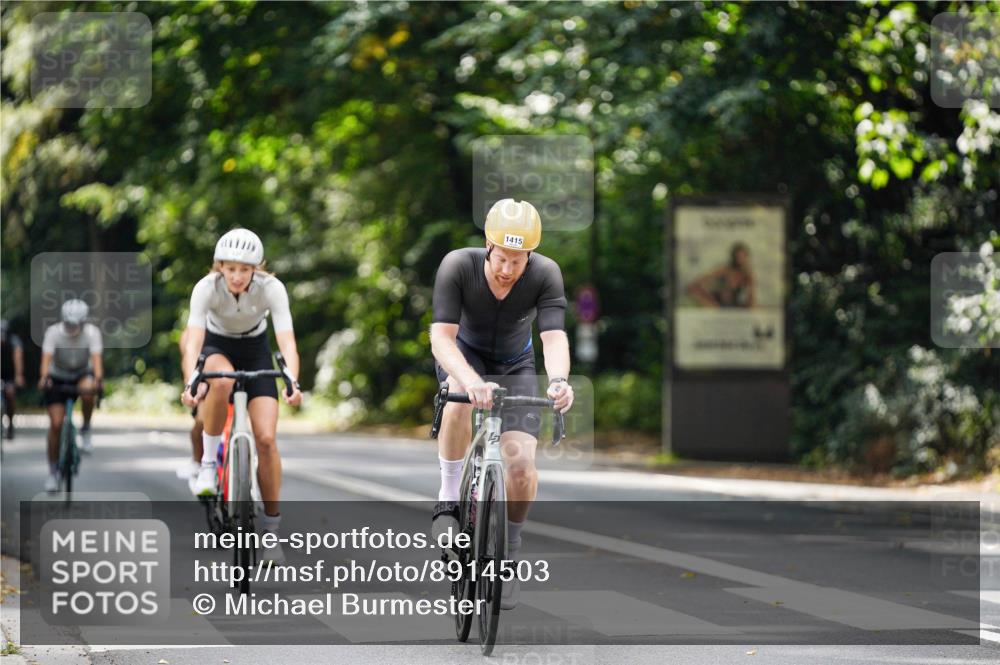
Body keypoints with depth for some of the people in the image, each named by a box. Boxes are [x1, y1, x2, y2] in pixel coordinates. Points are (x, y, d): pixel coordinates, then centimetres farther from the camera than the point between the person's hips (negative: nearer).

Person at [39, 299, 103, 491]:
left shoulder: (92, 332, -22)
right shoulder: (53, 332, -24)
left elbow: (97, 358, -32)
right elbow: (46, 358, -33)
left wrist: (98, 378, -51)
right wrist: (44, 377, -53)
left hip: (83, 374, 0)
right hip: (57, 378, 0)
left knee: (88, 391, -36)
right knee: (56, 424, -10)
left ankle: (85, 431, -10)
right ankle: (53, 472, 5)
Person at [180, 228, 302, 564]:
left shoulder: (271, 288, -27)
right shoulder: (207, 288, -28)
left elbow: (287, 342, -35)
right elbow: (193, 340, -38)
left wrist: (292, 383, -53)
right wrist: (190, 383, -56)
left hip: (256, 350, 1)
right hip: (216, 348, -1)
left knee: (266, 438, -14)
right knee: (221, 381, -39)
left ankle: (271, 529, -3)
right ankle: (208, 461, -19)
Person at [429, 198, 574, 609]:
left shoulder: (545, 274, -28)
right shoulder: (458, 266, -31)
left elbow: (554, 337, -37)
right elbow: (441, 336, -39)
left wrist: (559, 380, -59)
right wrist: (470, 380, -58)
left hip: (515, 367, 1)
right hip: (464, 354, -1)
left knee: (521, 463, -17)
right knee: (461, 398, -39)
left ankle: (511, 549, 10)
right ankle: (449, 498, -20)